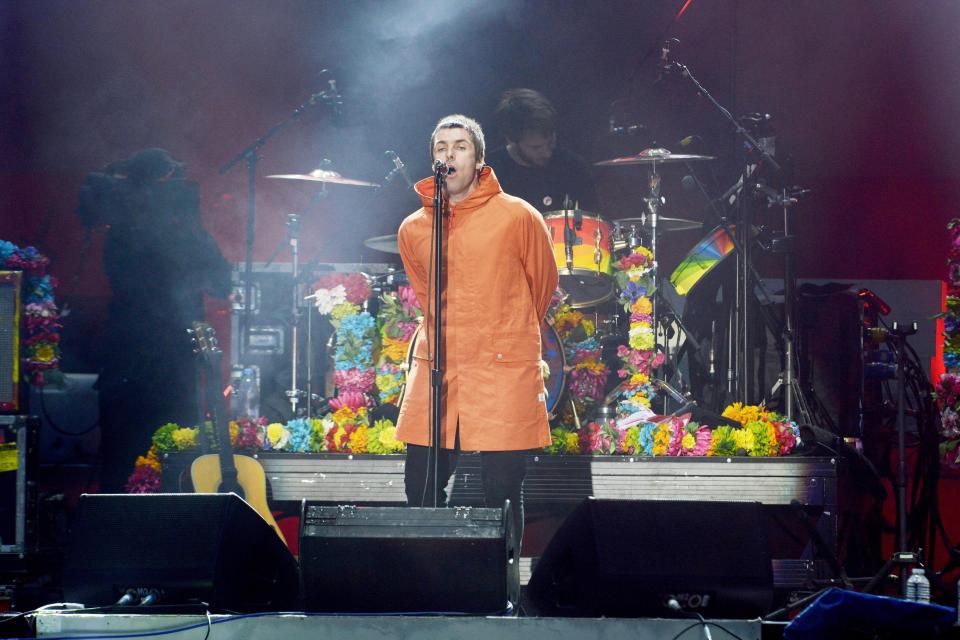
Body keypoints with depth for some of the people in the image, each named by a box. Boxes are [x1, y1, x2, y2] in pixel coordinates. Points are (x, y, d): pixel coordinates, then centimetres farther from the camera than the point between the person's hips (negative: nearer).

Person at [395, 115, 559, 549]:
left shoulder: (518, 218, -3)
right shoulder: (412, 230, 7)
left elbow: (543, 285, 12)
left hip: (504, 373, -3)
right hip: (435, 370, 3)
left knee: (502, 492, -4)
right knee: (420, 490, 1)